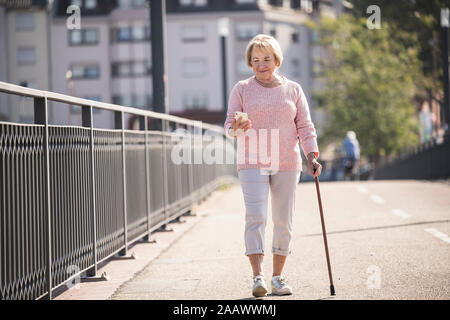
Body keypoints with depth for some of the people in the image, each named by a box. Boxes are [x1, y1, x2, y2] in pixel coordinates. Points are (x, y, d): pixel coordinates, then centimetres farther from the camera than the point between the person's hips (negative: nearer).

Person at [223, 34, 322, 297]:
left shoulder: (293, 89, 10)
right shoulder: (242, 89, 6)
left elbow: (305, 126, 10)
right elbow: (229, 126, 4)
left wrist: (312, 156, -3)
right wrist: (238, 128, -19)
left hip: (287, 164, 2)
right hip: (252, 163, -2)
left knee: (284, 221, 3)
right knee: (256, 217, -14)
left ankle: (279, 276, 13)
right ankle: (258, 277, -16)